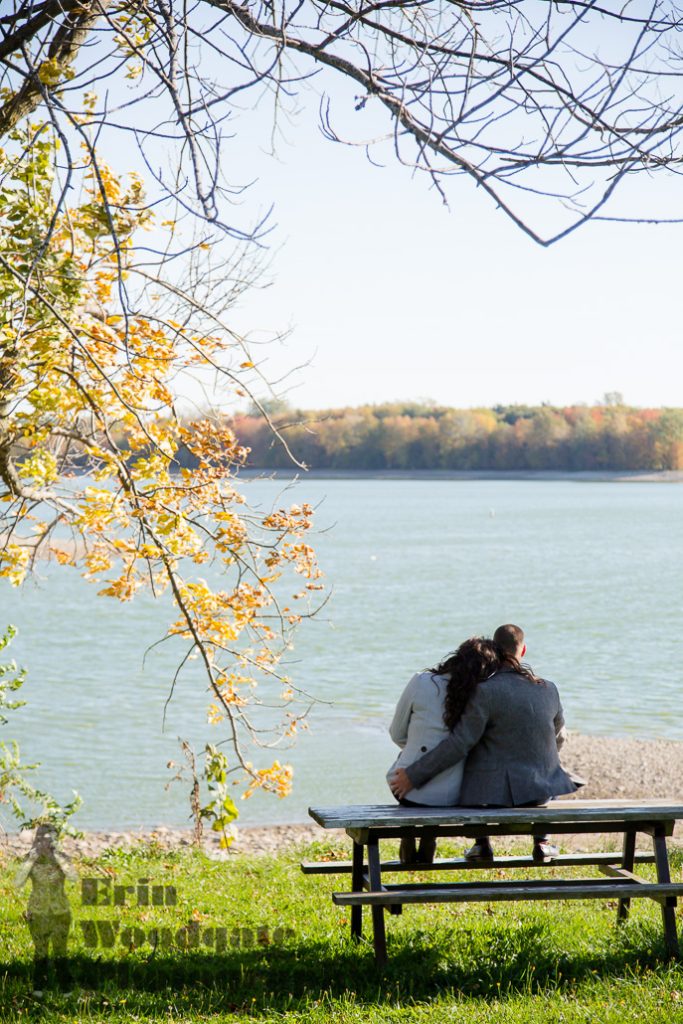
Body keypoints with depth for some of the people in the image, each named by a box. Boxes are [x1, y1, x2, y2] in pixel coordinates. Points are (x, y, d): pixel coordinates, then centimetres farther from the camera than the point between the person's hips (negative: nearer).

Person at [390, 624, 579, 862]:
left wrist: (413, 776, -13)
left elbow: (459, 743, -19)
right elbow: (559, 737, 15)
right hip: (540, 789, 3)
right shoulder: (548, 690, -2)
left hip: (498, 790, -3)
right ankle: (541, 841, 28)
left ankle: (482, 843, 27)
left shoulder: (486, 691, -18)